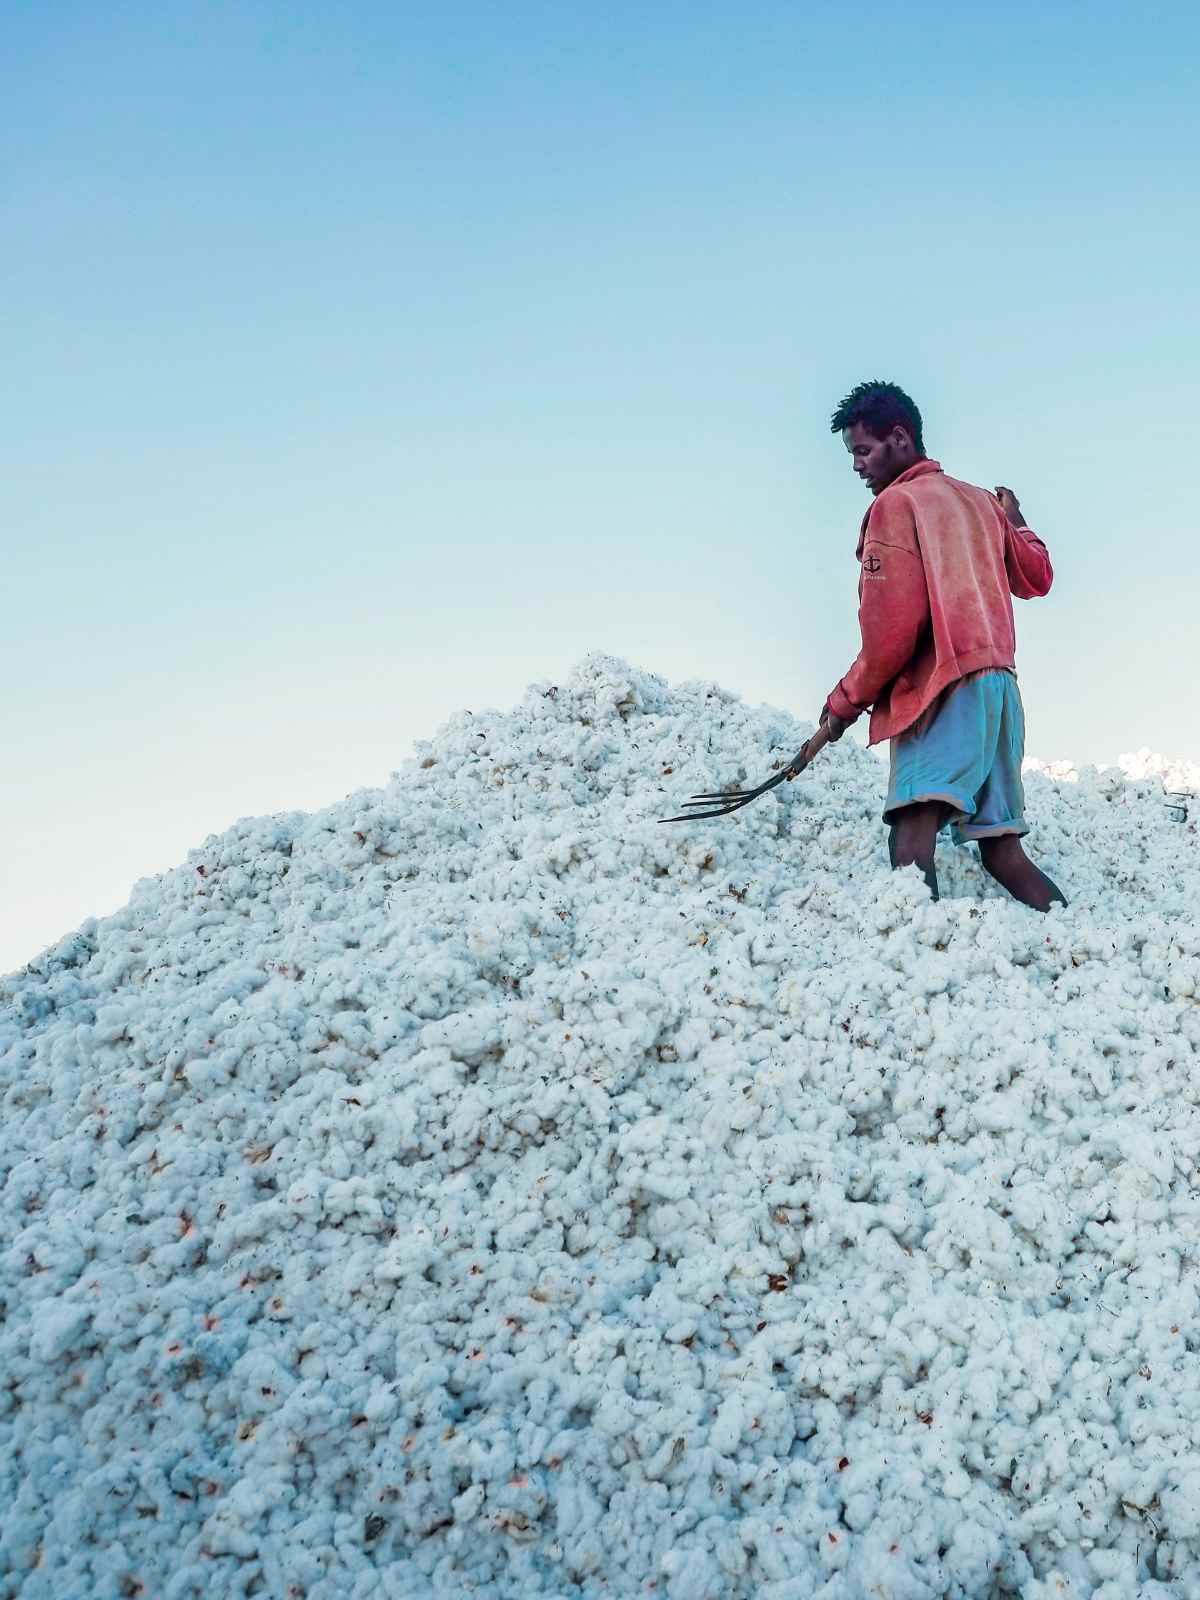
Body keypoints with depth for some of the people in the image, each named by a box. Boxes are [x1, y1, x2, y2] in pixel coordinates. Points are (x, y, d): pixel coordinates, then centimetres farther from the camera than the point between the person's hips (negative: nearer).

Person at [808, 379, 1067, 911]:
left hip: (945, 686, -8)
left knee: (914, 819, -25)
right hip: (1000, 682, 8)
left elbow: (894, 623, -9)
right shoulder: (981, 500, 20)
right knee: (1003, 851, 10)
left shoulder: (895, 502, 0)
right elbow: (1036, 579, 29)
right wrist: (1013, 520, 44)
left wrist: (846, 701, 0)